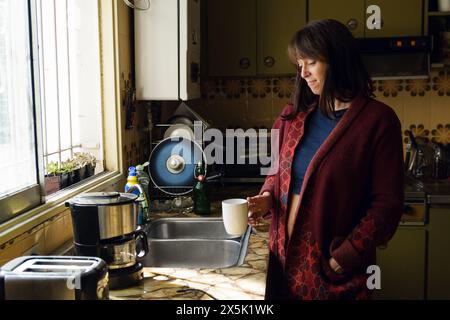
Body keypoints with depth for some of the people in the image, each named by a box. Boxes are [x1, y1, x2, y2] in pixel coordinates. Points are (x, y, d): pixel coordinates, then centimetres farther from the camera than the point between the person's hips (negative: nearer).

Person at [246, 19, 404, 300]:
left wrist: (345, 257, -15)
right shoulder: (295, 115, 7)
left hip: (334, 268, -5)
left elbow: (387, 203, -11)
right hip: (284, 256, 5)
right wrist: (267, 198, -3)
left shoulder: (377, 120, -10)